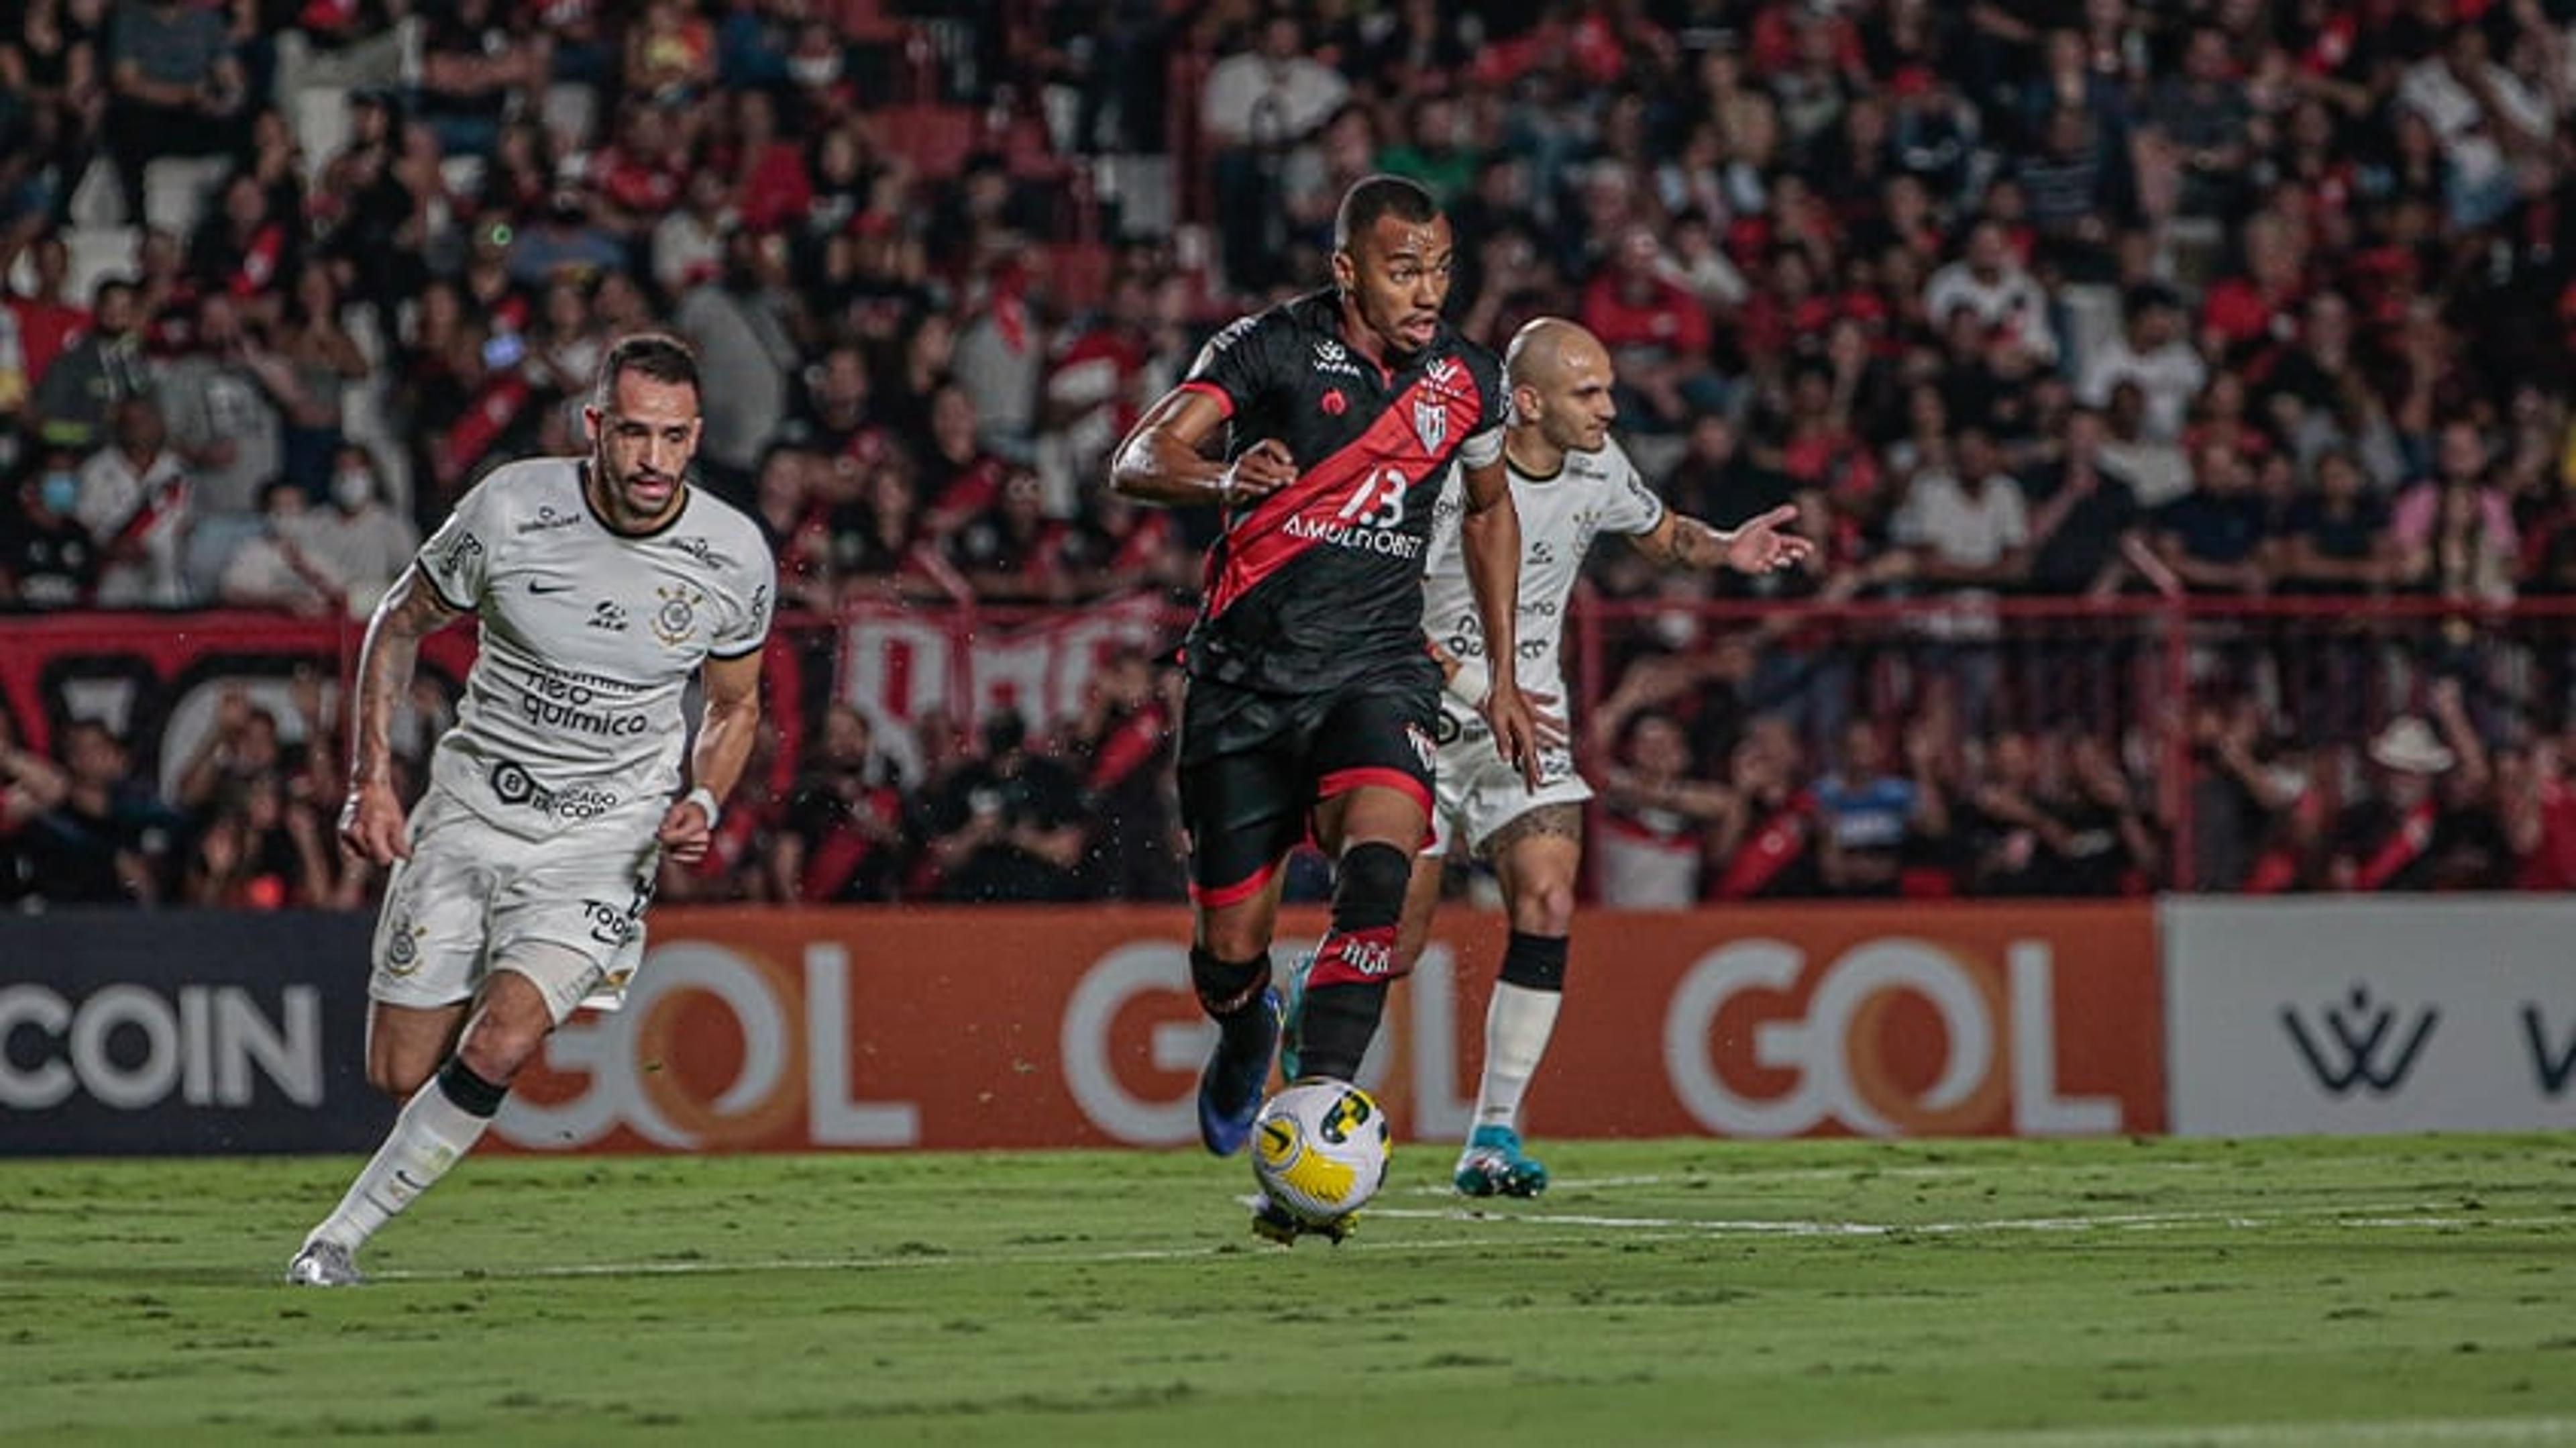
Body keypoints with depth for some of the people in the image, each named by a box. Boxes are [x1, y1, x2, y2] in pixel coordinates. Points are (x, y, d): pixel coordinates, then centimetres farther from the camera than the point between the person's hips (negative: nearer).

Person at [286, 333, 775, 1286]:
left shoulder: (735, 557, -9)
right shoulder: (510, 510, -14)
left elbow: (734, 707, 9)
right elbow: (400, 624, 3)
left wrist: (702, 804, -10)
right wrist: (371, 779, -5)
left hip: (607, 838, -1)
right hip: (472, 807, 1)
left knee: (496, 1051, -22)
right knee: (400, 1074, 1)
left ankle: (341, 1236, -6)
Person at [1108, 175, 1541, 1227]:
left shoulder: (1465, 378, 3)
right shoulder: (1272, 348, -9)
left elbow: (1489, 510, 23)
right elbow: (1135, 461, -20)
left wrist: (1504, 677, 21)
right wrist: (1223, 478, -42)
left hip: (1376, 667, 1)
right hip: (1245, 668, -1)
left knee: (1378, 861, -28)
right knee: (1229, 945, 4)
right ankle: (1244, 1041, 40)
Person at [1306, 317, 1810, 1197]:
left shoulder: (1596, 468, 0)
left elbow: (1662, 535, 20)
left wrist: (1726, 551, -2)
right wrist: (1474, 686, -27)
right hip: (1423, 725, -4)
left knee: (1549, 902, -18)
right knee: (1393, 947, -2)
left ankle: (1493, 1138, -11)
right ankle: (1299, 999, 36)